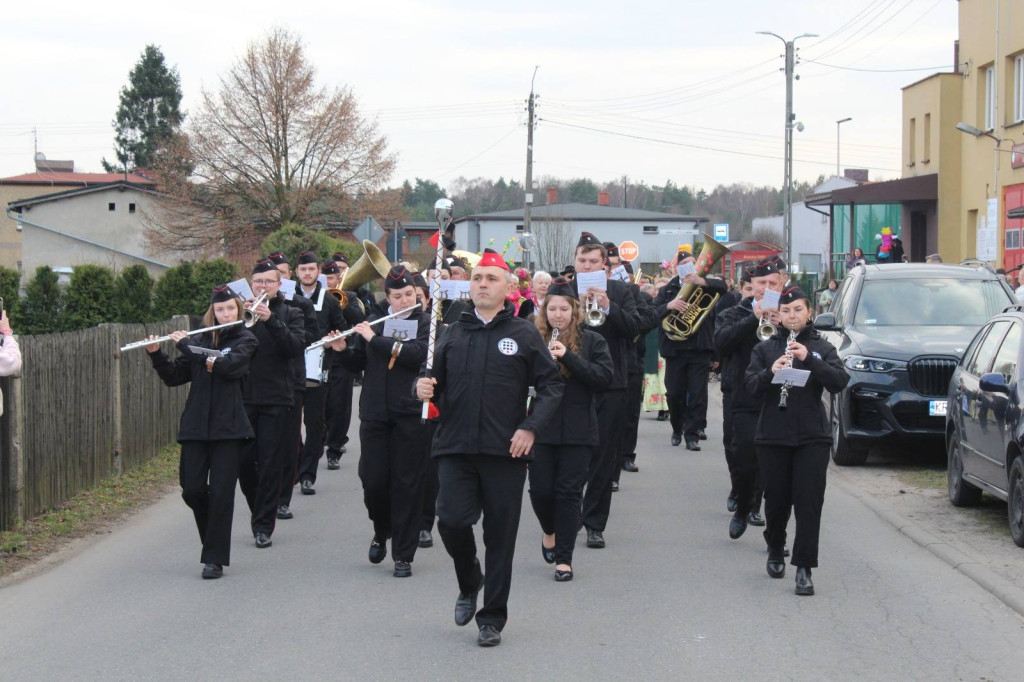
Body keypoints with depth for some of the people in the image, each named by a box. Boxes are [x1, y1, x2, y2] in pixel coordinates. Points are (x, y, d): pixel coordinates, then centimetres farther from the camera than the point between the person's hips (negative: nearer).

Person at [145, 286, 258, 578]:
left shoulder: (245, 341, 0)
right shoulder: (200, 340, 11)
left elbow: (225, 366, -19)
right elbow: (173, 377, 11)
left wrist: (185, 345, -13)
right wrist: (156, 355, -6)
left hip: (228, 427, -4)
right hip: (195, 425, 4)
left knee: (220, 492, -5)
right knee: (192, 489, -1)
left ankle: (214, 559, 1)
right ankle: (215, 539, 24)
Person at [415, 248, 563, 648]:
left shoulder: (524, 334, 2)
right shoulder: (454, 334, 11)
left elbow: (551, 385, 2)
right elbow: (437, 385, 16)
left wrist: (530, 427, -11)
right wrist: (424, 389, -8)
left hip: (506, 450, -2)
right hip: (456, 448, 2)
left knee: (500, 535, 2)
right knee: (452, 520, -13)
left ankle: (492, 618, 14)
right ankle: (469, 583, 18)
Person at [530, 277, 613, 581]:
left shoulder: (592, 341, 2)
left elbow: (604, 376, -10)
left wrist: (568, 356, -19)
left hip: (576, 429, -1)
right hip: (540, 427, 1)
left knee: (569, 493, -1)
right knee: (540, 490, 0)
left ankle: (564, 558, 7)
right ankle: (549, 531, 32)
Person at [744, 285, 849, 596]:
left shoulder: (822, 348, 6)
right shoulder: (765, 348, 8)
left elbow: (839, 382, -9)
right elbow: (750, 387, -2)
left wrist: (809, 359, -20)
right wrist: (770, 373, -21)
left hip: (812, 437, -1)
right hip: (773, 436, 1)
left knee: (809, 503, -7)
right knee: (777, 500, 7)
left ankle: (804, 569, -7)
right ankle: (775, 550, 33)